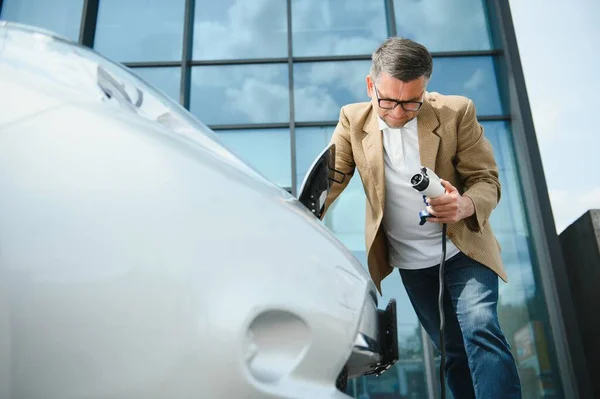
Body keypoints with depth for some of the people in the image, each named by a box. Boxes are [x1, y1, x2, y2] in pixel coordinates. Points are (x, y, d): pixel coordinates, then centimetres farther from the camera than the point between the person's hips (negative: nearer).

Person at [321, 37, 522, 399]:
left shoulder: (457, 112, -12)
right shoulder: (353, 120, -7)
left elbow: (487, 179, -10)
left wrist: (464, 205, -34)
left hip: (464, 250, -2)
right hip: (410, 263, 2)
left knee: (481, 332, -19)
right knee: (453, 353, 11)